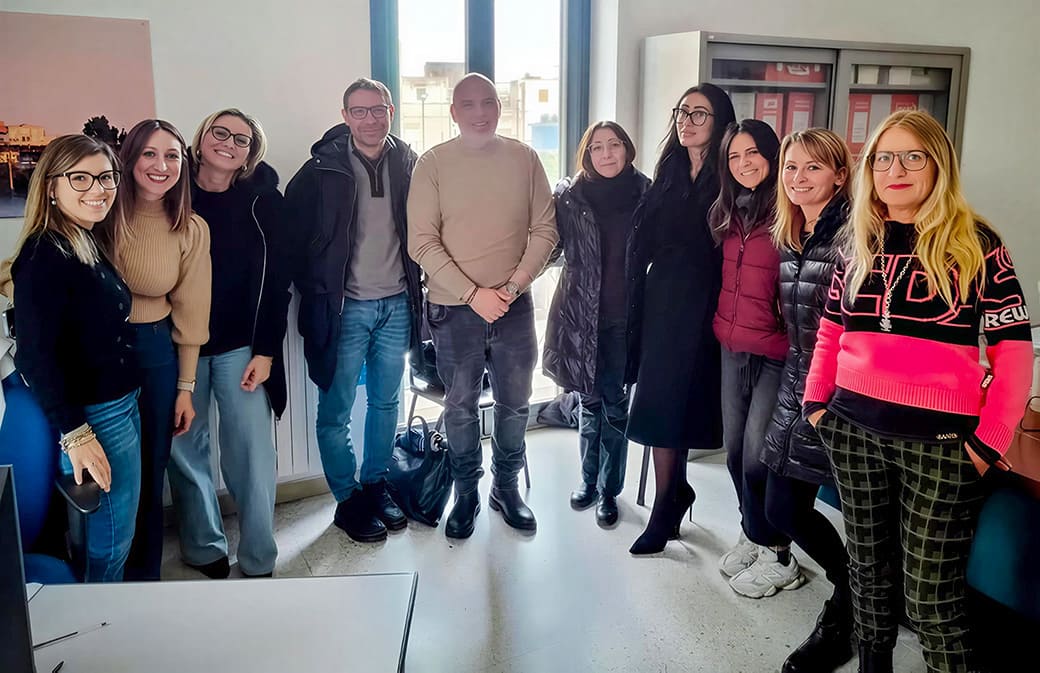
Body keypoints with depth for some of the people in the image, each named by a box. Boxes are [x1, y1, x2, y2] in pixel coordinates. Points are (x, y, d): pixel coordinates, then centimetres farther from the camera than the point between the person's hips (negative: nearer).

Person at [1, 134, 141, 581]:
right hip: (94, 418, -9)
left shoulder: (89, 244, 9)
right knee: (109, 544, 5)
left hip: (121, 405, 9)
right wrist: (75, 434, -22)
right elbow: (36, 355, -22)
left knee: (117, 534, 21)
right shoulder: (44, 256, -19)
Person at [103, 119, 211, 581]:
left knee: (150, 472, 12)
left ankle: (144, 576, 33)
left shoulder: (192, 230, -4)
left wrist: (185, 388, 1)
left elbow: (190, 312, 0)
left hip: (155, 350, 1)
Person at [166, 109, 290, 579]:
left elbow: (277, 280, 0)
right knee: (185, 449, 7)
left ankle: (258, 563, 10)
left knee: (252, 453, -3)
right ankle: (203, 549, 25)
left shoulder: (262, 201, 0)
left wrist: (266, 350, -5)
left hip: (241, 346, -1)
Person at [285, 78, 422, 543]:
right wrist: (315, 292, -4)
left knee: (386, 403, 14)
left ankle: (375, 485, 31)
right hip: (344, 307, -3)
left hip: (397, 304, 3)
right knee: (336, 411, 3)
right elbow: (293, 232, -3)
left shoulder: (407, 164, 3)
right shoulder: (322, 169, -6)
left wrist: (416, 286, 5)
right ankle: (348, 501, 20)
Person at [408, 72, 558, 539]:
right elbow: (423, 243, -8)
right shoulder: (433, 164, -4)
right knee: (460, 408, 10)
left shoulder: (524, 159, 2)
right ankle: (466, 494, 29)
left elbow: (544, 229, 2)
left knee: (514, 404, 13)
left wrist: (515, 284, -11)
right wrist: (473, 294, -14)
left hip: (515, 305, 2)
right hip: (454, 309, -2)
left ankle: (506, 488, 33)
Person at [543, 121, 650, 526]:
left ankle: (609, 489, 20)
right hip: (581, 313, 1)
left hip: (623, 315, 0)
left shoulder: (644, 194, 0)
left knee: (615, 404, 6)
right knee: (590, 400, 13)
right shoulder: (570, 196, -1)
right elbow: (550, 245, 0)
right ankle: (589, 480, 30)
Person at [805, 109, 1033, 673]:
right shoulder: (859, 244, 8)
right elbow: (831, 330, 16)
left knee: (931, 599, 1)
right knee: (868, 574, 17)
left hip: (940, 441, -4)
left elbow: (1013, 351, -7)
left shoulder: (976, 244, -5)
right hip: (854, 430, 5)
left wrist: (989, 441, -11)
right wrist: (816, 400, 8)